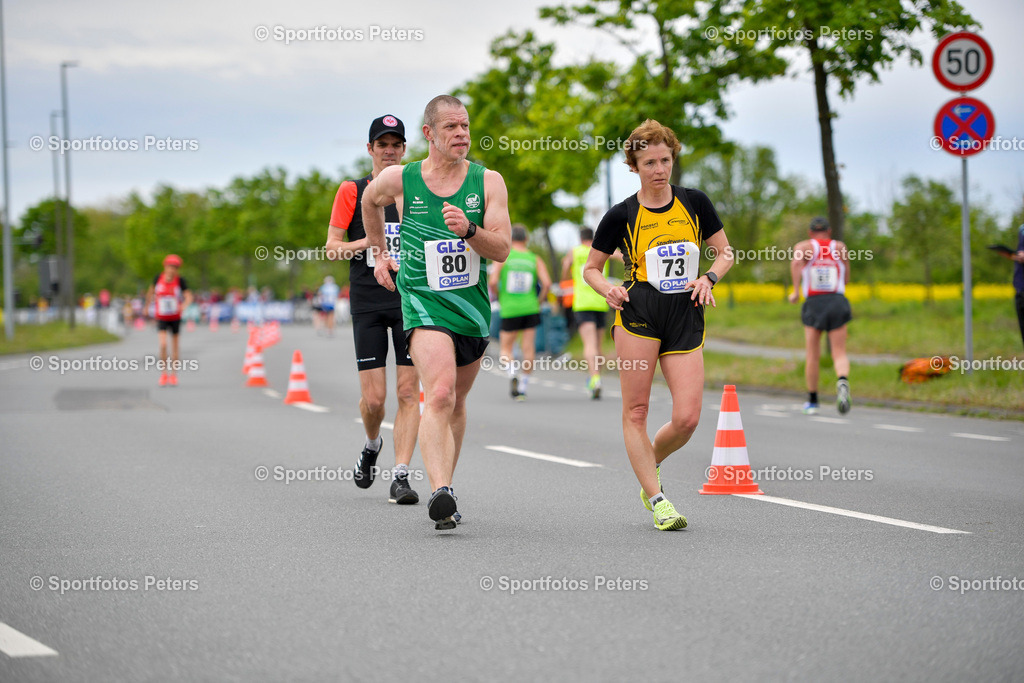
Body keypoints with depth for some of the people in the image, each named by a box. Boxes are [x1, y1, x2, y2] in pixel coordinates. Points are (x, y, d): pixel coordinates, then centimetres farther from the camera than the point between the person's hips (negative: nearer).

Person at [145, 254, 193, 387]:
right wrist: (147, 307, 17)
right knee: (163, 344, -16)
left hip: (175, 318, 0)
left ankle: (173, 375, 23)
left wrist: (184, 305, -40)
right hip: (161, 318, 0)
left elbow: (189, 297, -18)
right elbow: (151, 291, 9)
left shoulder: (180, 281, -14)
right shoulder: (158, 278, -9)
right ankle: (163, 374, -1)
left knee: (175, 346, 9)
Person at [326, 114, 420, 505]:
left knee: (408, 392, -7)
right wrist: (366, 242, -14)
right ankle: (372, 447, 27)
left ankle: (400, 476, -5)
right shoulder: (352, 191, 5)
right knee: (373, 397, -4)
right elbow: (332, 248, 3)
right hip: (367, 304, -1)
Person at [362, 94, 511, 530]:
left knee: (456, 402, 16)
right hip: (423, 302, -3)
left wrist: (469, 229, -24)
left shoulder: (488, 182, -1)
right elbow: (370, 201, 21)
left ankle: (444, 486, 32)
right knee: (440, 395, -24)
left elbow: (502, 250, -6)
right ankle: (440, 493, -35)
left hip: (472, 306, 3)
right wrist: (380, 253, 25)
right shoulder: (399, 180, -3)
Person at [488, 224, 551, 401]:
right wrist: (539, 301, 8)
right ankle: (523, 388, 6)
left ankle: (512, 374, -17)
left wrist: (500, 299, 6)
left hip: (509, 310, -1)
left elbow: (492, 282, -11)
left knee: (506, 348, 11)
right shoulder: (535, 259, 4)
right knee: (528, 349, 7)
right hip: (530, 309, 1)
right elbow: (547, 283, -7)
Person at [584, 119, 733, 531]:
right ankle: (657, 500, -1)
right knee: (636, 411, -8)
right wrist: (608, 289, -9)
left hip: (687, 317, 2)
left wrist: (709, 277, -2)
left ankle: (648, 467, 22)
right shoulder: (622, 216, 3)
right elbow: (591, 268, 12)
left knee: (687, 419, -7)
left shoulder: (695, 203, 9)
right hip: (638, 314, -2)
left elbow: (725, 252, 17)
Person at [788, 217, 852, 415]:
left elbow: (796, 261, -17)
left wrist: (796, 290, -19)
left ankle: (812, 401, 19)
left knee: (813, 356, 10)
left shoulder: (803, 247, 7)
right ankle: (843, 381, -33)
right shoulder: (840, 247, 13)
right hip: (837, 301, 0)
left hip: (814, 303, 0)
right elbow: (846, 279, 17)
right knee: (839, 354, -1)